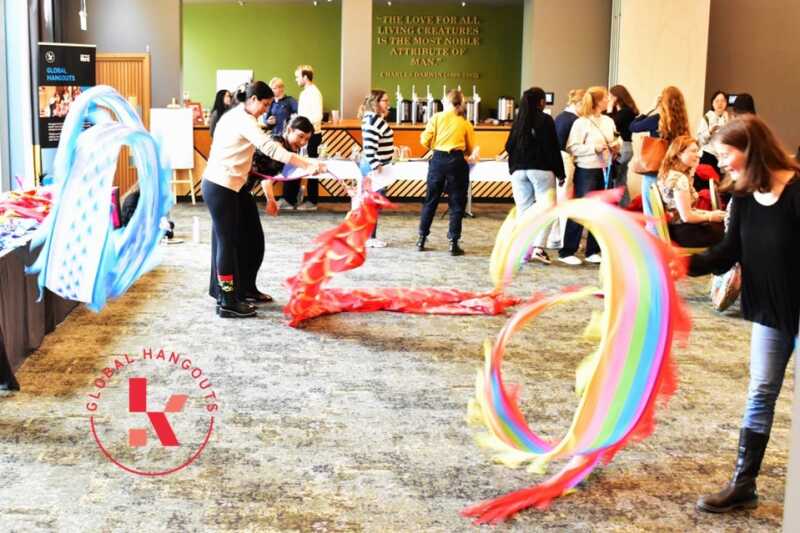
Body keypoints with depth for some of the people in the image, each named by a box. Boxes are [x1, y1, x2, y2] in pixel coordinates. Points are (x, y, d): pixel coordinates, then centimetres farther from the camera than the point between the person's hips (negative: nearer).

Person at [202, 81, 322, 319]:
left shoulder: (234, 115, 16)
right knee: (227, 243, -6)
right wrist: (308, 165, -35)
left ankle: (225, 297, 19)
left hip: (216, 184, 10)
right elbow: (271, 148, -29)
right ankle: (228, 303, -1)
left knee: (226, 242, 13)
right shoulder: (244, 120, -16)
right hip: (222, 187, -10)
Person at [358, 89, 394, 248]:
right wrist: (375, 167, -26)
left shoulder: (377, 119, 13)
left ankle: (370, 235, 20)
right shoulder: (373, 120, -19)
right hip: (374, 167, -10)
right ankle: (369, 237, 0)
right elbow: (369, 146, -25)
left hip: (378, 165, 10)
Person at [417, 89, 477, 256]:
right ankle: (453, 243, 1)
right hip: (457, 161, -1)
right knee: (457, 203, 5)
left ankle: (421, 240, 17)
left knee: (430, 200, 12)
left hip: (438, 159, 1)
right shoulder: (466, 123, 7)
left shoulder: (437, 118, 4)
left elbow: (425, 140, -1)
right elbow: (471, 150, 6)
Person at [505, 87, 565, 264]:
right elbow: (552, 148, -8)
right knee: (547, 207, -3)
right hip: (541, 169, -5)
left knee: (523, 209, 8)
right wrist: (560, 173, -4)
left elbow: (509, 146, 9)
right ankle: (539, 247, -16)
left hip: (519, 170, 5)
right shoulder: (545, 120, -6)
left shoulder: (518, 121, 8)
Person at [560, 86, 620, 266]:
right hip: (586, 171, -7)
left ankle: (592, 251, 20)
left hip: (604, 171, 7)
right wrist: (594, 148, -21)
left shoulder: (608, 121, 9)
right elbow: (572, 148, -15)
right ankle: (567, 252, 4)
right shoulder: (581, 123, -11)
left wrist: (615, 146, 0)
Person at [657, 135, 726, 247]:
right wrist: (710, 216, -8)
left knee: (723, 224, 14)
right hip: (683, 231, -10)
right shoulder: (679, 178, -21)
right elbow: (686, 216, -23)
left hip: (677, 227, 10)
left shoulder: (670, 173, 9)